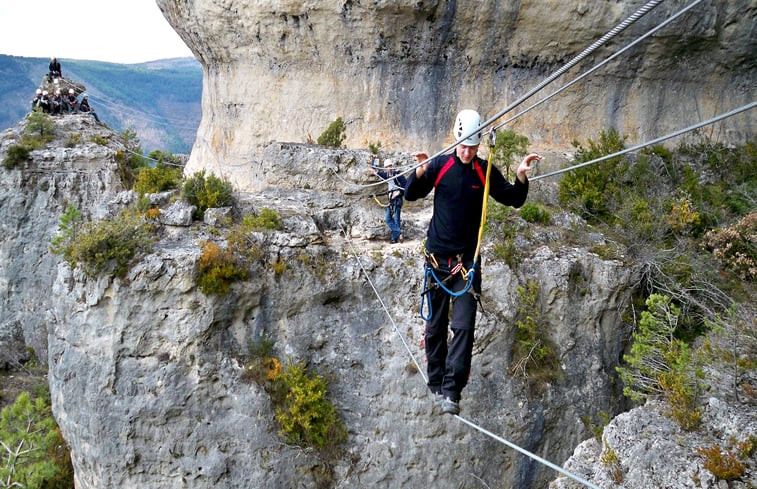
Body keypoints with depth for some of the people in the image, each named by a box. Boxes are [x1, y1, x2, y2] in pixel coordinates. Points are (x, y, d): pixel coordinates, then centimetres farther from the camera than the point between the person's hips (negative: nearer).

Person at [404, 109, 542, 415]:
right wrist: (420, 173, -22)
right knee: (436, 326, 8)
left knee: (463, 326, -10)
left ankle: (451, 392, -9)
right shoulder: (440, 165, -2)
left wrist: (521, 177, -12)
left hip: (468, 260, 0)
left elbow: (513, 200, 8)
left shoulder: (486, 172, 0)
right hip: (437, 257, 0)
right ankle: (435, 384, 22)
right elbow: (410, 195, -1)